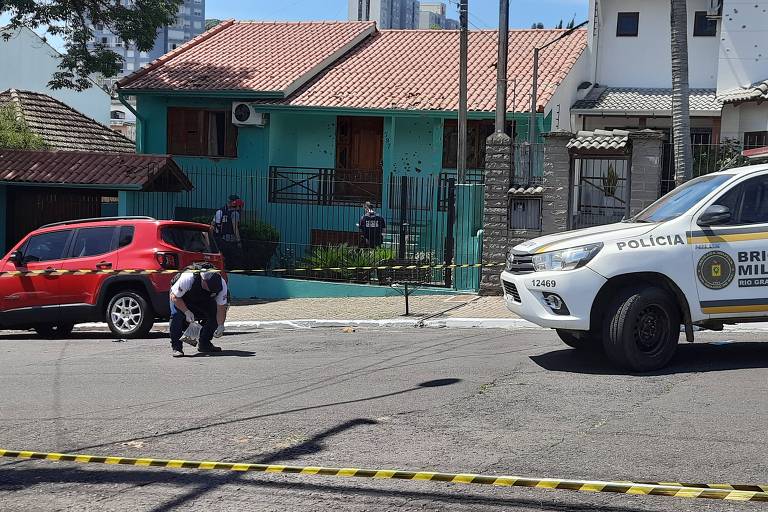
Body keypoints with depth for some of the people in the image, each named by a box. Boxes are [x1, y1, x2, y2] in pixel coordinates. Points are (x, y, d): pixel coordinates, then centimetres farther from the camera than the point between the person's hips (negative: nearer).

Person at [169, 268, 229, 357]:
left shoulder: (222, 284, -29)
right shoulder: (187, 279, -41)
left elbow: (221, 307, -21)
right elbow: (175, 297, -29)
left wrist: (221, 326, -31)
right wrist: (187, 312, -38)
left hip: (203, 300, 4)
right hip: (180, 298, -4)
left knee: (215, 314, -15)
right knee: (177, 315, -30)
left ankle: (204, 344, 2)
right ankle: (176, 347, -20)